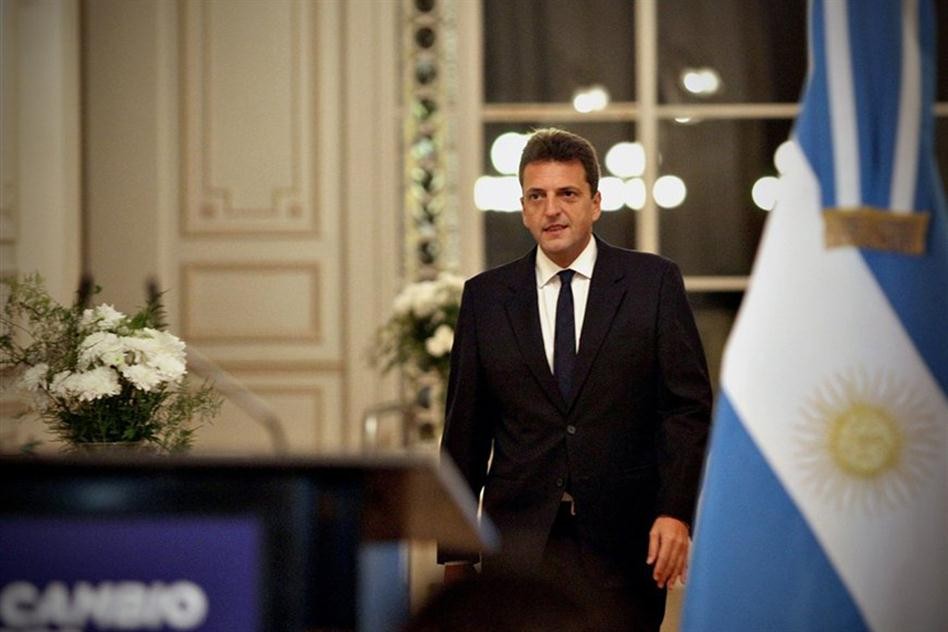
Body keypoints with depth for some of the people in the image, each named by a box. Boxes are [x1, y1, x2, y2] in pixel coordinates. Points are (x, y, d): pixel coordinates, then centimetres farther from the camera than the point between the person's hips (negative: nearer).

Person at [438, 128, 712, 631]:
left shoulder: (653, 282, 4)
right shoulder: (485, 297, 8)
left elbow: (688, 407, 1)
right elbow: (465, 429, 10)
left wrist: (676, 512, -11)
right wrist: (454, 552, 8)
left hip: (623, 547, -1)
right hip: (519, 544, 1)